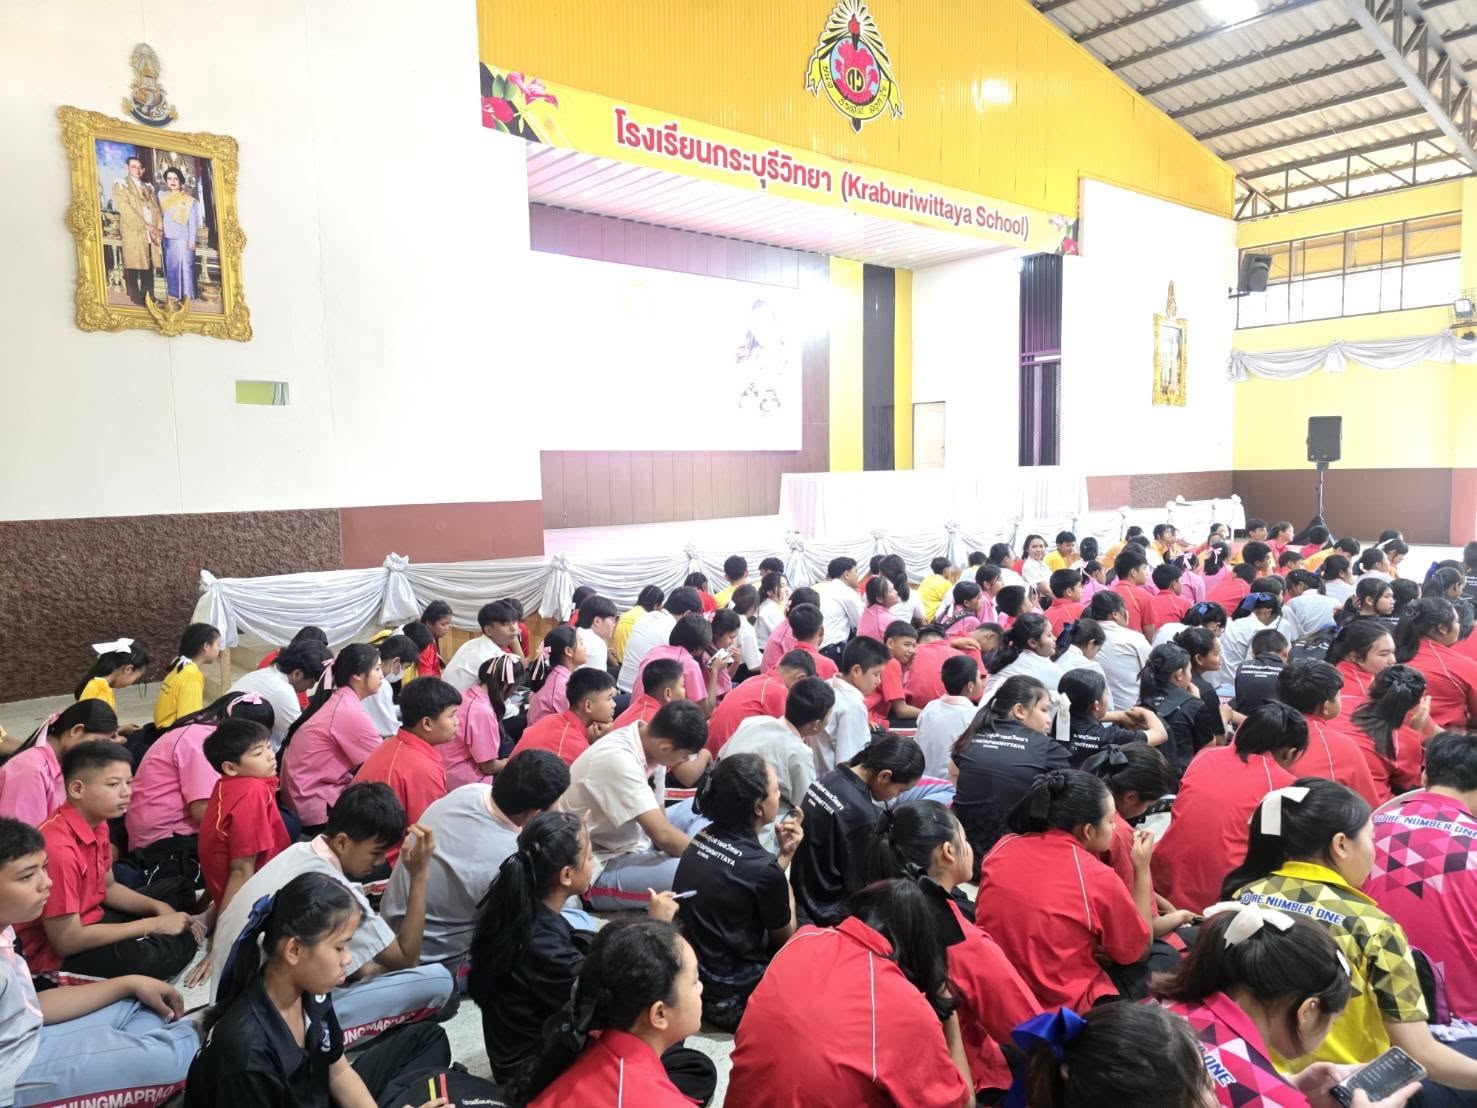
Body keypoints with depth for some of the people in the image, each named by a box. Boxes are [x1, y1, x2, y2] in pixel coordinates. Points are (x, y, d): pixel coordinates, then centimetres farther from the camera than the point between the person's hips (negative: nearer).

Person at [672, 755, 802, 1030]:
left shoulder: (704, 838, -3)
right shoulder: (763, 868, -25)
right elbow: (784, 938, -5)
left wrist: (783, 854, -2)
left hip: (686, 974, 8)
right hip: (727, 998, -7)